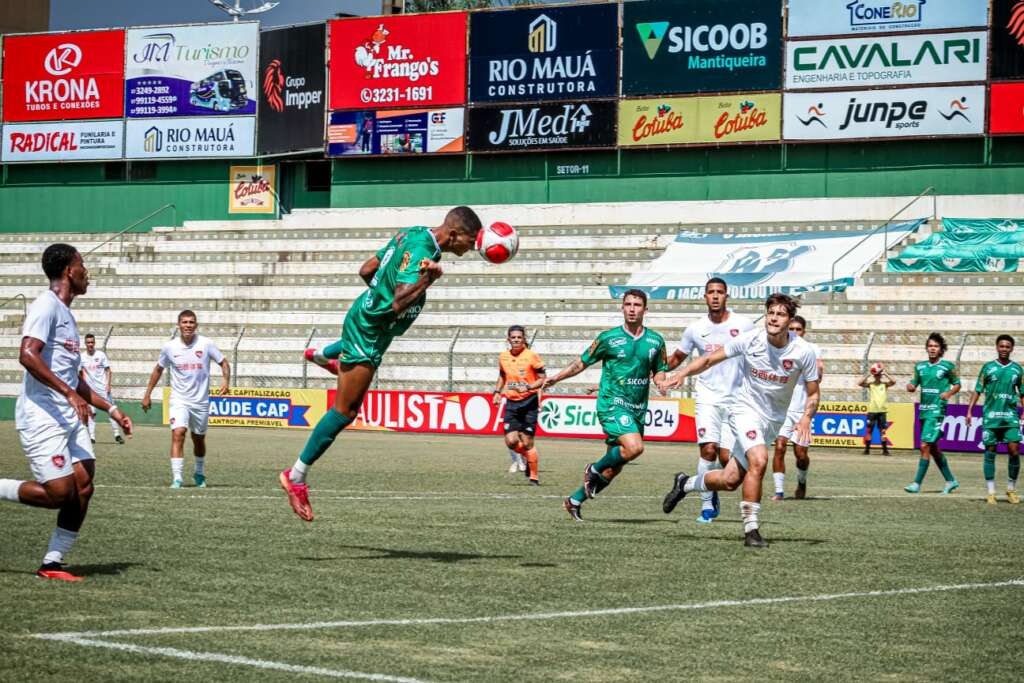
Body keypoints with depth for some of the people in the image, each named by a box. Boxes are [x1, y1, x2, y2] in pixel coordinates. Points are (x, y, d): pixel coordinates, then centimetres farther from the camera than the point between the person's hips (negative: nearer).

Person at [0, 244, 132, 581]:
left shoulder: (66, 314, 21)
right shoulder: (46, 306, -8)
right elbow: (27, 355, -23)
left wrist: (111, 409, 26)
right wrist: (71, 394, -25)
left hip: (70, 418, 9)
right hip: (42, 416, -9)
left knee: (83, 488, -1)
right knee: (58, 494, -14)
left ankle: (53, 563, 5)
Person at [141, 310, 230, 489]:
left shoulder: (206, 344, -7)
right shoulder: (170, 347, -4)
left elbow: (224, 363, 2)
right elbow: (158, 369, 11)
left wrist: (225, 381, -17)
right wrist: (147, 395, 11)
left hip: (201, 401, 1)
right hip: (178, 400, -1)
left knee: (199, 439, 15)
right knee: (178, 434, -20)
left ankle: (199, 474, 39)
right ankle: (176, 479, -22)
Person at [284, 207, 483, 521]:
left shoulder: (412, 234, 1)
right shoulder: (420, 252, -28)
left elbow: (366, 270, 11)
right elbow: (399, 304, -38)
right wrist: (426, 279, -44)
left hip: (365, 314, 10)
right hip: (369, 332, -10)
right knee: (345, 411, -7)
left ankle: (321, 354, 70)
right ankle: (296, 477, -2)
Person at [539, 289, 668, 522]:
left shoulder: (655, 341, 7)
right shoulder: (608, 338, -2)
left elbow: (659, 371, 16)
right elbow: (582, 362, 8)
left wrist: (661, 381, -7)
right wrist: (555, 378, 1)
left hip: (638, 409, 5)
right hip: (612, 404, -5)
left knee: (614, 467, 6)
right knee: (634, 447, -28)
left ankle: (575, 501, 22)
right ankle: (594, 470, -2)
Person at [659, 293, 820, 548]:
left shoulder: (803, 351, -12)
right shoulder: (750, 340, -13)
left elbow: (813, 393, -1)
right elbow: (710, 359, -1)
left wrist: (806, 418, -19)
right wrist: (682, 373, -16)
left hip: (773, 421, 3)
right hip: (746, 411, -3)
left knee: (729, 481, 2)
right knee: (759, 460, -30)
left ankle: (685, 484, 32)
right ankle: (751, 529, -19)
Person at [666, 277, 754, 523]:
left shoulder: (743, 325, -2)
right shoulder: (695, 329, 3)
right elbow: (677, 358, 19)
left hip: (736, 399, 0)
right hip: (708, 397, 0)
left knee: (726, 457, -6)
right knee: (708, 448, -16)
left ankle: (714, 492, 24)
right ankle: (707, 505, -5)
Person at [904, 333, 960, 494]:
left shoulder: (947, 366, -3)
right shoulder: (920, 366, 11)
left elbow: (957, 384, 5)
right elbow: (913, 384, 17)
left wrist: (949, 393, -14)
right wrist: (910, 386, -7)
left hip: (937, 410, -7)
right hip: (923, 410, 7)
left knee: (925, 446, -13)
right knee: (933, 449, 12)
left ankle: (917, 483, -11)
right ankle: (950, 481, 25)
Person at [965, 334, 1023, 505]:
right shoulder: (988, 367, 3)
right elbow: (977, 390, 5)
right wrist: (969, 411, -3)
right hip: (991, 415, -1)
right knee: (990, 452, 1)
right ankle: (991, 492, 5)